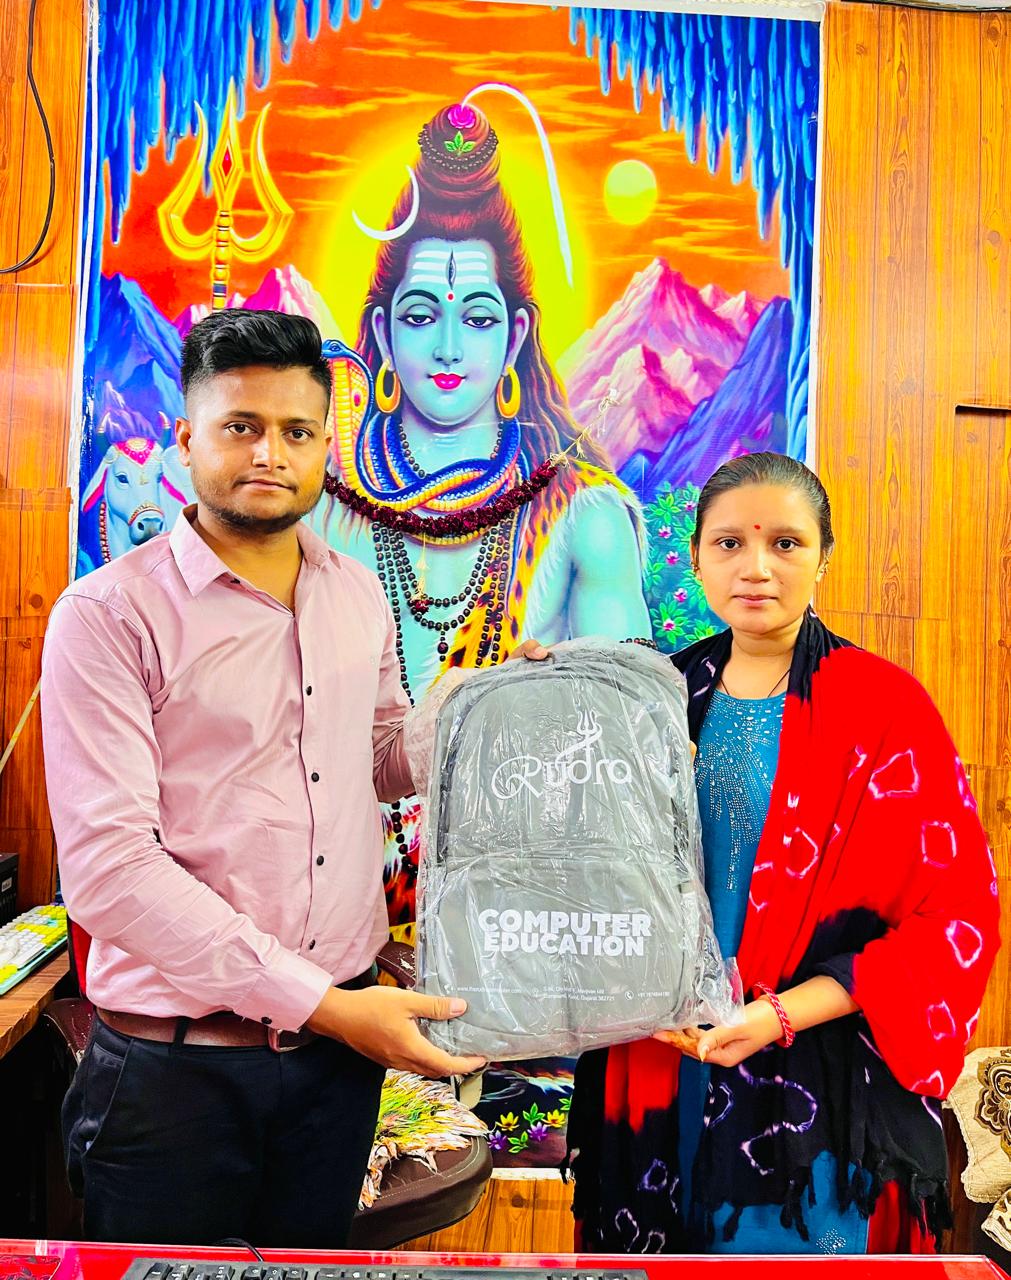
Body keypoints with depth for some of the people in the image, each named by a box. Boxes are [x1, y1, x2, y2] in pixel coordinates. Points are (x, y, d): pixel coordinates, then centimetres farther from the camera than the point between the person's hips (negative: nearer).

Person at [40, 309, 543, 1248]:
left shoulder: (359, 597, 5)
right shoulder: (110, 614, -13)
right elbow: (109, 867, -19)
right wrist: (318, 1001, -20)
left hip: (342, 1036, 5)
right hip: (174, 1063, -4)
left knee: (316, 1253, 22)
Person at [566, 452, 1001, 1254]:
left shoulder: (884, 708, -10)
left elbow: (956, 915, -11)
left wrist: (783, 1014, -19)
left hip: (818, 1087, -3)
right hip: (662, 1071, 4)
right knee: (666, 1240, 16)